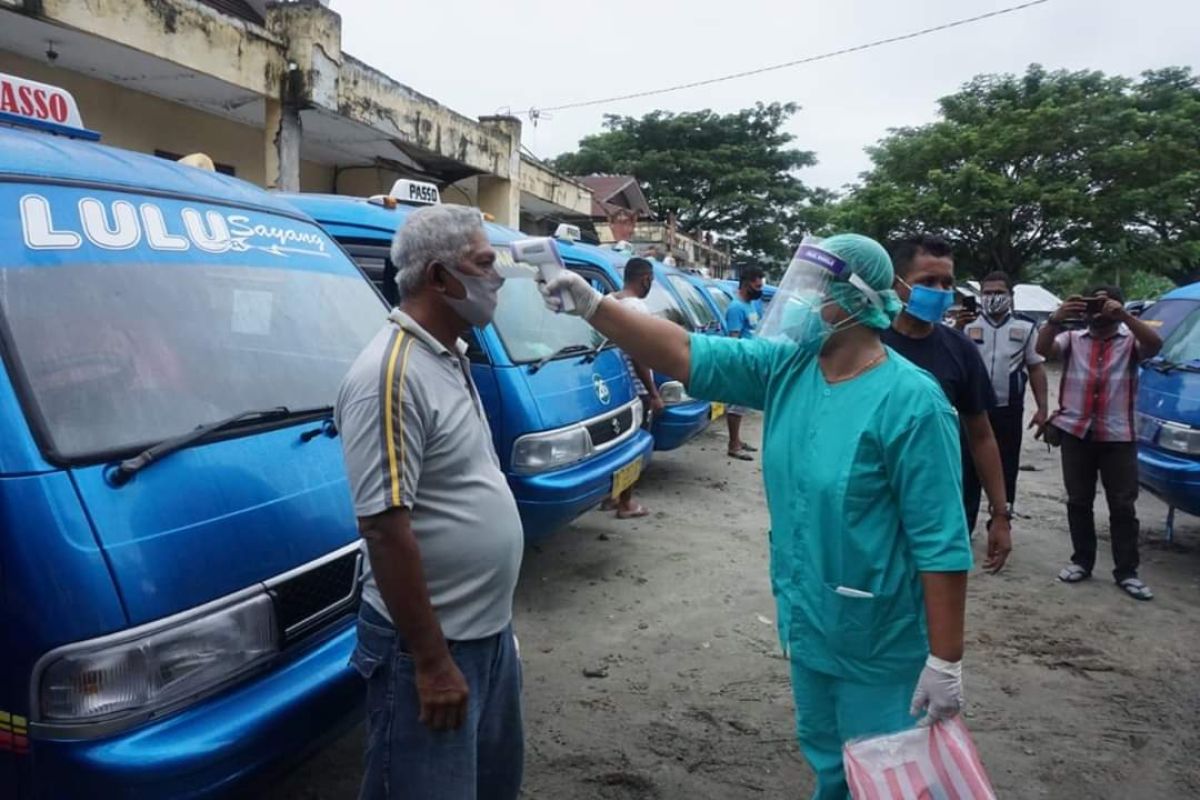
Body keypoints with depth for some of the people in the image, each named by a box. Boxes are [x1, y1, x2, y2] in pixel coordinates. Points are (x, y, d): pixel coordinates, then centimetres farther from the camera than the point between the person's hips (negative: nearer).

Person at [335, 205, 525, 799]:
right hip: (431, 644, -9)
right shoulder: (391, 375, -23)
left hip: (488, 628, 9)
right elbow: (386, 529, -25)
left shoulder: (448, 360, 7)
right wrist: (432, 662, -22)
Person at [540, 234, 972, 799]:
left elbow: (943, 543, -21)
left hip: (878, 645, -6)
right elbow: (681, 353, -6)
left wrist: (945, 660, -19)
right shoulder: (785, 367, -4)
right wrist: (592, 305, -16)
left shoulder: (910, 402, -22)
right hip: (807, 625, 6)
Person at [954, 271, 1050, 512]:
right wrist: (957, 329, -23)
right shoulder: (969, 324, 3)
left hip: (1009, 411, 0)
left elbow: (1036, 368, 5)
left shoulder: (1026, 327, 3)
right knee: (969, 469, 5)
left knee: (1005, 472, 9)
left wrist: (1043, 408, -1)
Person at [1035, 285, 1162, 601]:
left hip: (1118, 436, -1)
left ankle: (1126, 571, 11)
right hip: (1076, 432, 1)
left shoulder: (1130, 341, 5)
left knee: (1123, 506, 3)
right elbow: (1043, 348, -11)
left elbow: (1155, 345, -16)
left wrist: (1124, 316, -29)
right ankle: (1081, 561, 22)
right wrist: (1056, 319, -30)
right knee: (1078, 502, 10)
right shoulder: (1073, 339, 8)